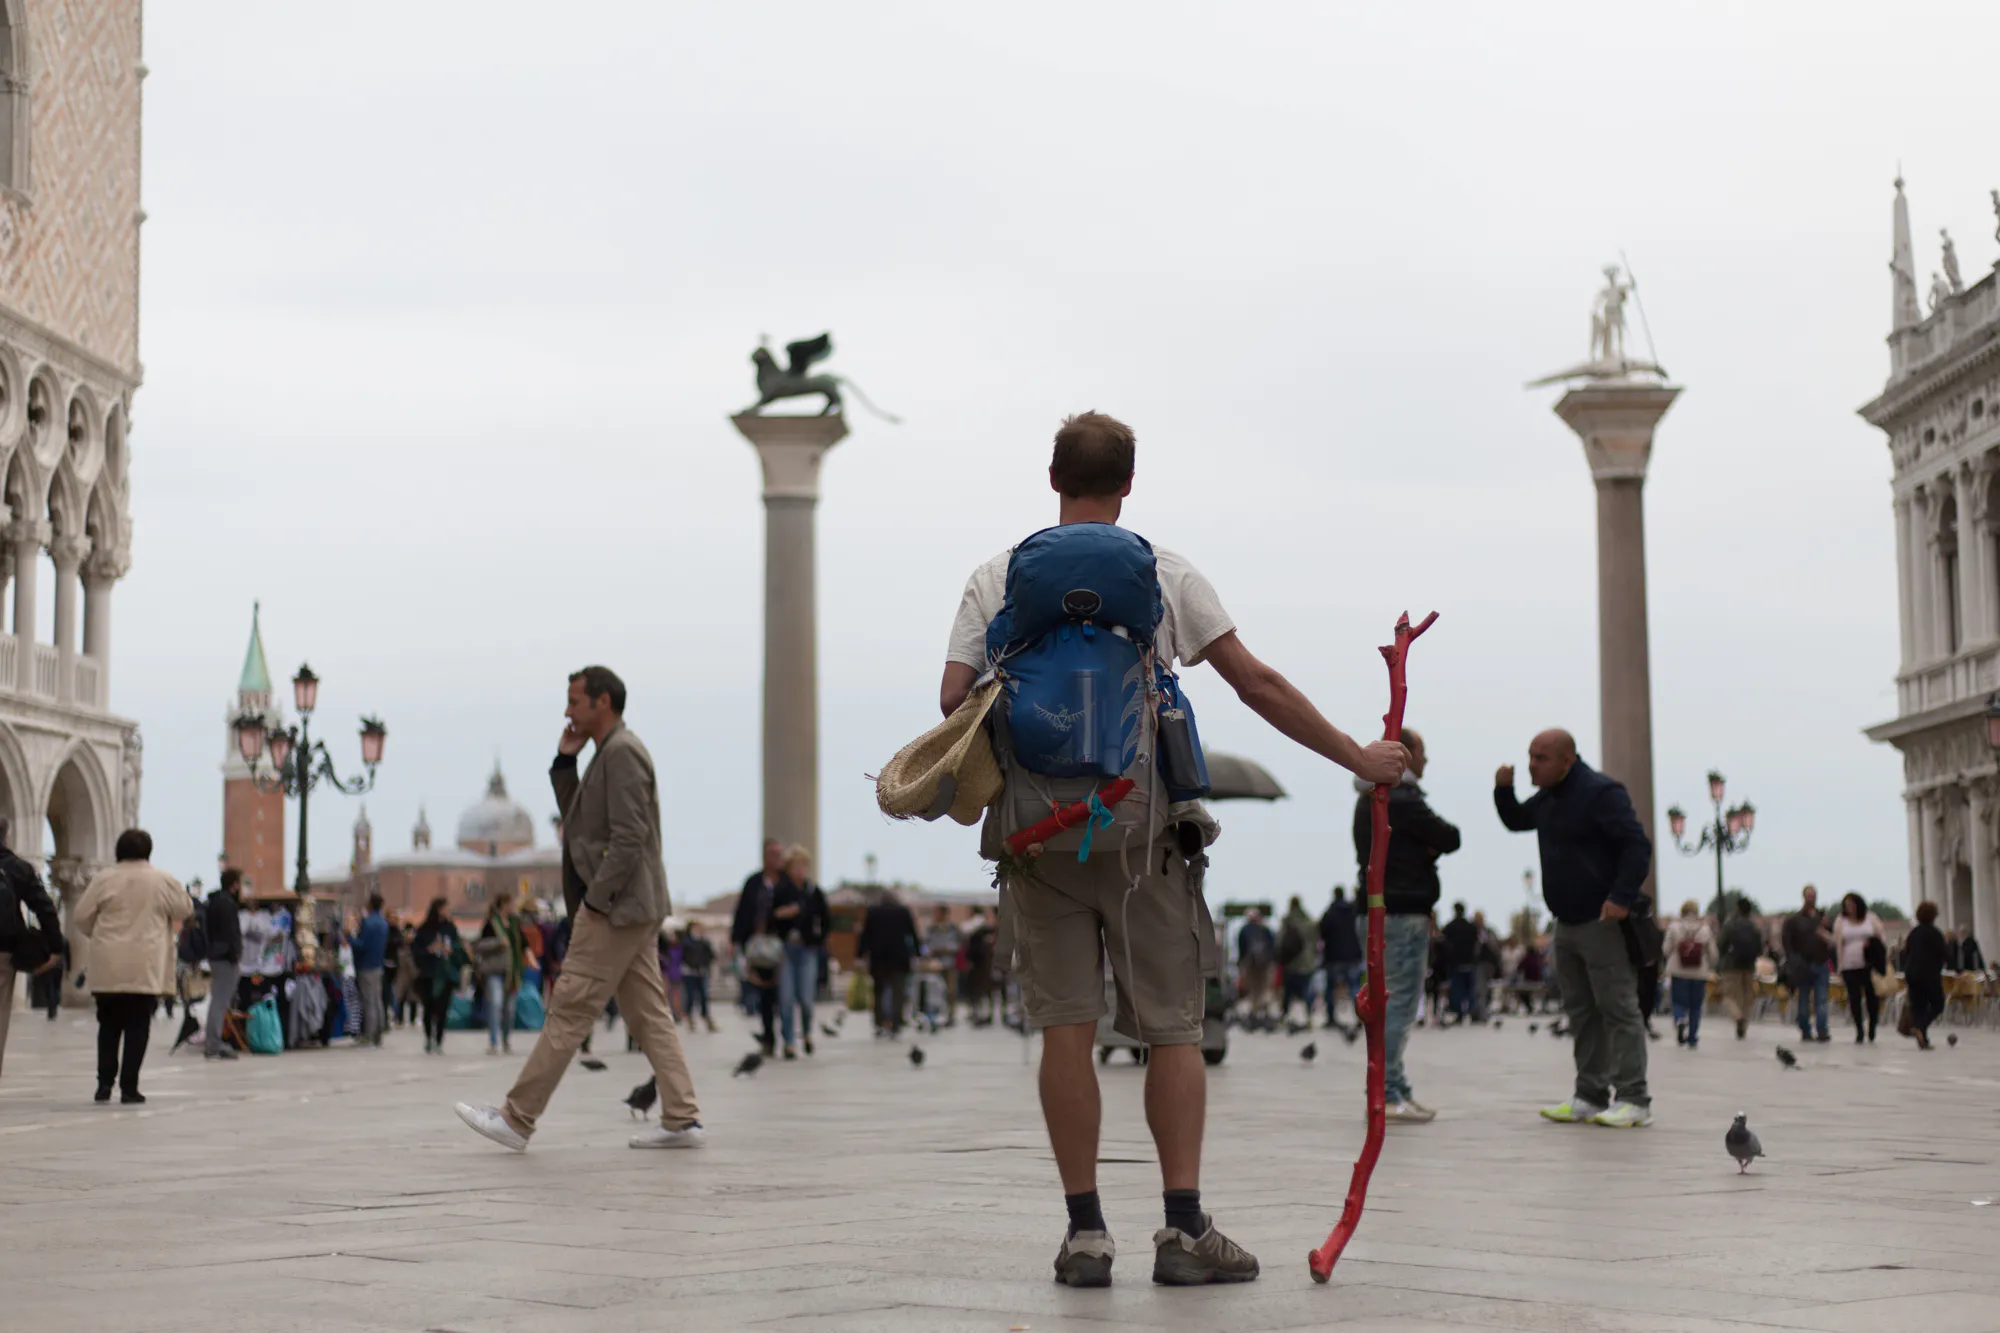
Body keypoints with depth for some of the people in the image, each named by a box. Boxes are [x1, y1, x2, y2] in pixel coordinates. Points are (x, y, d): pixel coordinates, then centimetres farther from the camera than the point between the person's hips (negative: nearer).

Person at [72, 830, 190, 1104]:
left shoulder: (104, 879, 0)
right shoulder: (163, 881, -2)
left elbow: (80, 917, 4)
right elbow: (185, 909, 12)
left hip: (108, 968, 1)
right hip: (146, 968, -1)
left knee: (109, 1025, 14)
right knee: (137, 1027, 3)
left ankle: (104, 1082, 10)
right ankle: (129, 1088, 1)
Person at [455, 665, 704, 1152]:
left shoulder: (621, 752, -13)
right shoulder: (611, 752, 19)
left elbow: (629, 838, -20)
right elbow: (577, 822, 22)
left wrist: (595, 899, -19)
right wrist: (565, 761, 12)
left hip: (617, 908, -10)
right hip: (632, 909, 10)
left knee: (568, 1012, -7)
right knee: (648, 1014, 7)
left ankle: (517, 1120, -4)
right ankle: (681, 1119, 6)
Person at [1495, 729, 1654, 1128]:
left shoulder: (1600, 793, -14)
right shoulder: (1548, 797, 14)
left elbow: (1638, 846, -19)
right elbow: (1516, 821, 30)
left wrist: (1622, 897, -29)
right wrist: (1503, 791, 9)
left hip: (1604, 923, -9)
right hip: (1567, 923, 9)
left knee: (1618, 1009, -8)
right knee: (1581, 1012, 10)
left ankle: (1634, 1100, -8)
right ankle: (1591, 1096, 15)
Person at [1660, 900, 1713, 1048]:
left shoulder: (1674, 927, -5)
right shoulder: (1705, 929, -2)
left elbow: (1667, 950, -2)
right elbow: (1712, 955, 1)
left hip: (1678, 972, -1)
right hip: (1699, 974, 1)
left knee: (1678, 1002, 6)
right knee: (1695, 1006, 10)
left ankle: (1680, 1021, -26)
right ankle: (1692, 1038, 11)